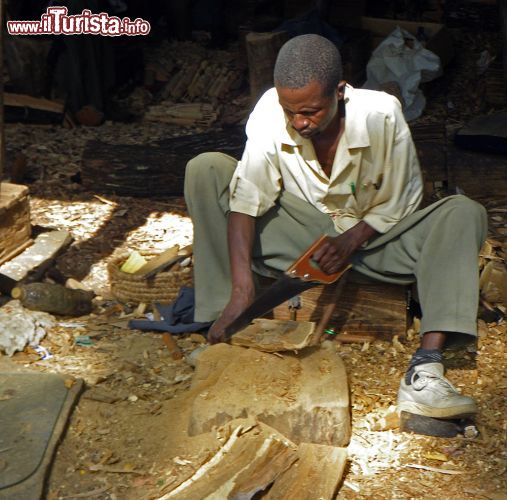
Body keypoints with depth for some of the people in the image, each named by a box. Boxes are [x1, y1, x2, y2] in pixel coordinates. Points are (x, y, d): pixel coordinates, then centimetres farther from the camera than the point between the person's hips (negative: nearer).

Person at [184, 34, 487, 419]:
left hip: (372, 236, 0)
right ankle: (225, 330, -22)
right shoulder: (270, 112, -21)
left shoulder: (382, 115, -22)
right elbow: (245, 201, -24)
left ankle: (425, 373, -42)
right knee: (205, 169, -20)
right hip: (302, 234, 1)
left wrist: (353, 240, -26)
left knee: (465, 215, -28)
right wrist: (242, 290, -35)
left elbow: (400, 205, -10)